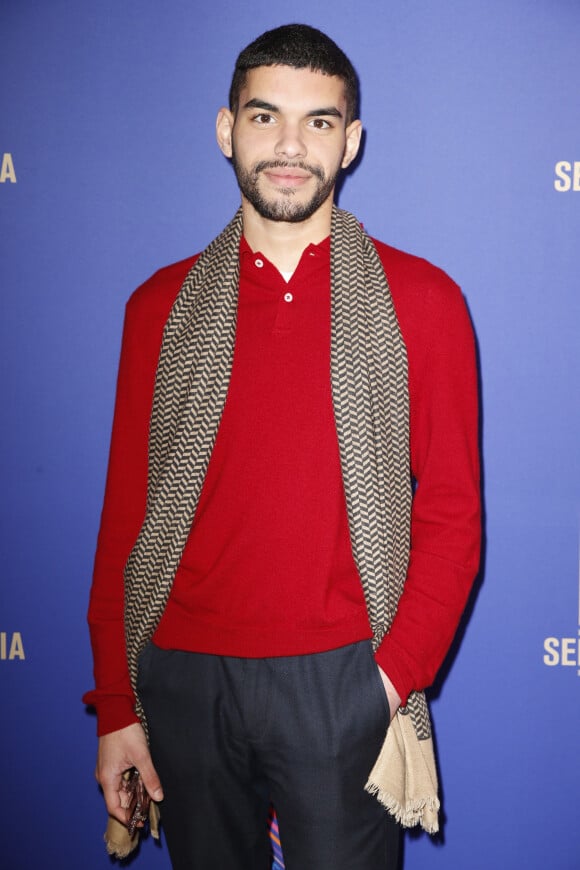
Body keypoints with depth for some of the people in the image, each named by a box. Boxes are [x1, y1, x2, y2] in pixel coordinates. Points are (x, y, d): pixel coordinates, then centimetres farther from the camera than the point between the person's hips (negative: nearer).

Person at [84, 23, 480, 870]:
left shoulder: (421, 300, 0)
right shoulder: (162, 306, 5)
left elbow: (452, 513, 0)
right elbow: (125, 510, 6)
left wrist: (396, 677, -10)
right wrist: (116, 703, 3)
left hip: (342, 678, -1)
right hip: (183, 679, 2)